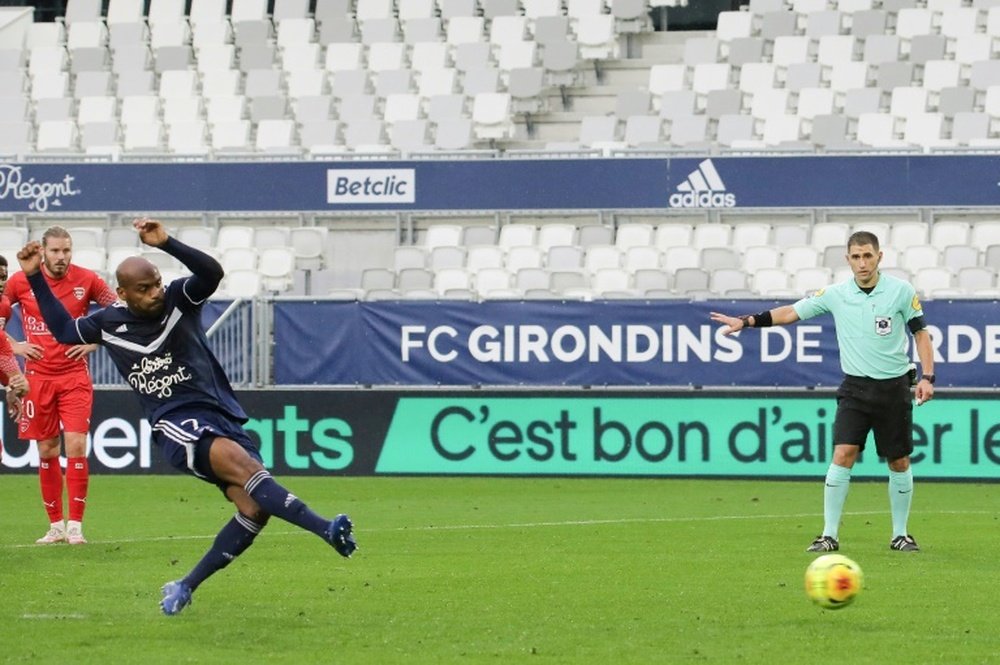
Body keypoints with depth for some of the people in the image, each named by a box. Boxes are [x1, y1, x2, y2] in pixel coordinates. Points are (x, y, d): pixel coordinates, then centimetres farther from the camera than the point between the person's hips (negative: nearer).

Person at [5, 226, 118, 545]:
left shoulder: (87, 280, -3)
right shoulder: (20, 282, -2)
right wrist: (13, 345, 0)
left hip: (75, 377, -1)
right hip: (38, 376, 1)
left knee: (76, 445, -11)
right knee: (47, 451, 6)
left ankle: (75, 525, -6)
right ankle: (55, 525, 14)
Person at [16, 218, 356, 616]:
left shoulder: (179, 300, 1)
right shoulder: (110, 322, 9)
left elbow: (212, 273, -20)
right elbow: (63, 330, 28)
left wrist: (166, 243, -31)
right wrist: (35, 278, 21)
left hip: (221, 416, 2)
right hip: (175, 425, -2)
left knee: (255, 507, -14)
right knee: (240, 461, -32)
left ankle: (185, 588, 2)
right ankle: (323, 529, -43)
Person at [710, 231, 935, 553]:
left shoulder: (902, 291, -4)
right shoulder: (836, 294, -1)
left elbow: (920, 332, 4)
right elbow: (791, 312, 4)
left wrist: (927, 377, -5)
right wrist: (746, 321, -3)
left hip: (894, 388, 0)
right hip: (855, 388, 0)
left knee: (899, 463, 6)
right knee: (843, 456, -13)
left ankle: (900, 535, 21)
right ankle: (829, 535, -8)